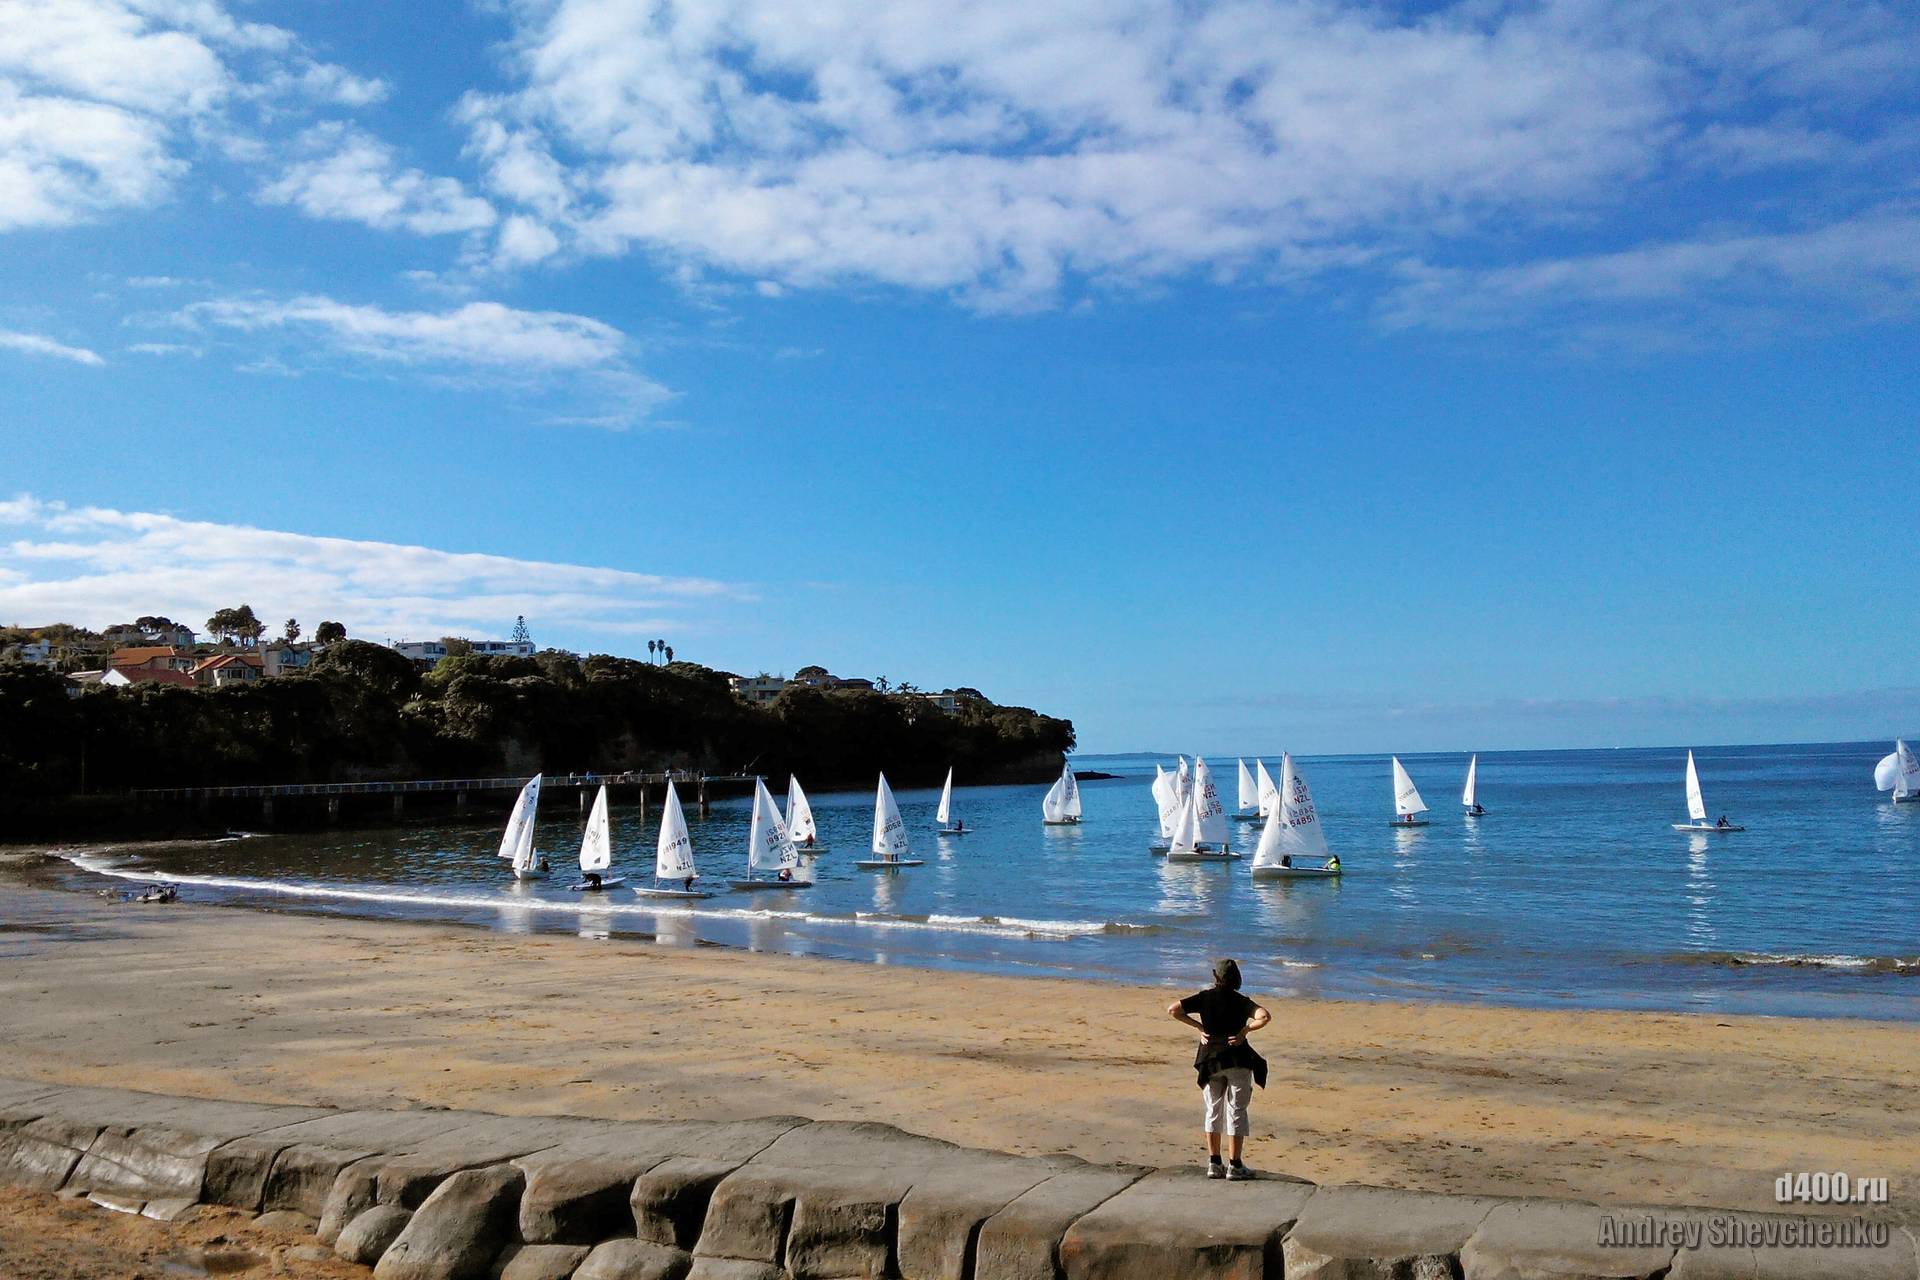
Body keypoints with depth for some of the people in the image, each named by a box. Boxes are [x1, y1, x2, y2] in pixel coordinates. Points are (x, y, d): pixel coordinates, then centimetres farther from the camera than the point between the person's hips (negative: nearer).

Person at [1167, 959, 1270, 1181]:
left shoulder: (1204, 997, -1)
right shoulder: (1241, 1001, -5)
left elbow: (1173, 1010, -7)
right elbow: (1264, 1016, -22)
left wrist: (1198, 1026, -1)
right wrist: (1245, 1030, -10)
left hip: (1209, 1060, 2)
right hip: (1237, 1060, -2)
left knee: (1213, 1112, 13)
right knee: (1236, 1112, 5)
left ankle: (1214, 1164, 15)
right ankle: (1234, 1166, 4)